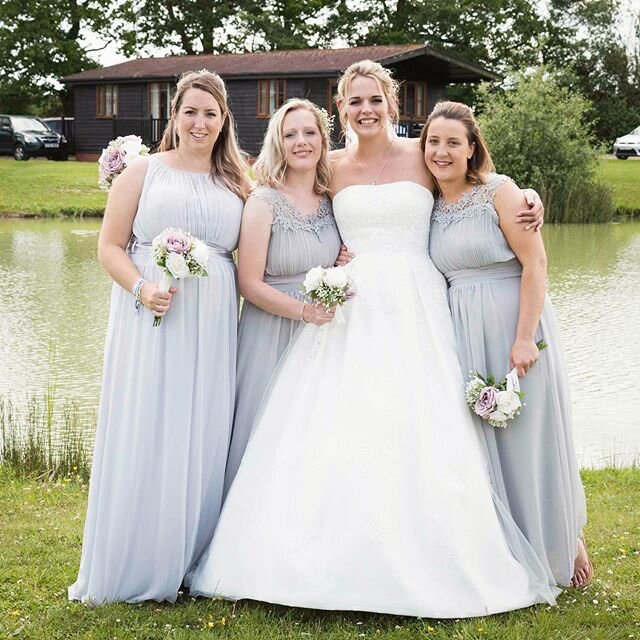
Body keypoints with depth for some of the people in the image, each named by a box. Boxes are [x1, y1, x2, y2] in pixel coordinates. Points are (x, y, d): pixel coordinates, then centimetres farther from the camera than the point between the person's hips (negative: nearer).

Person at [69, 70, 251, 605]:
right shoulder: (143, 171, 5)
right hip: (151, 319, -3)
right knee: (143, 435, -2)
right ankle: (132, 567, 9)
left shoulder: (237, 183, 14)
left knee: (204, 438, 4)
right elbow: (110, 246, 2)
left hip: (213, 325, 3)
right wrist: (142, 289, -15)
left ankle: (190, 562, 16)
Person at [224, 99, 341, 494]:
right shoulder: (264, 202, -9)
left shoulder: (332, 200, 7)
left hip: (324, 336, 5)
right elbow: (250, 283, -12)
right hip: (274, 335, -5)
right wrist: (302, 310, -22)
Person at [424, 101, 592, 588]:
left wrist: (525, 339, -18)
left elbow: (535, 263, -13)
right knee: (478, 439, 8)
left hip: (514, 325, -5)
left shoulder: (500, 192, -9)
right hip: (463, 333, 5)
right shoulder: (430, 206, 8)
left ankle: (564, 543, 23)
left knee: (528, 436, 2)